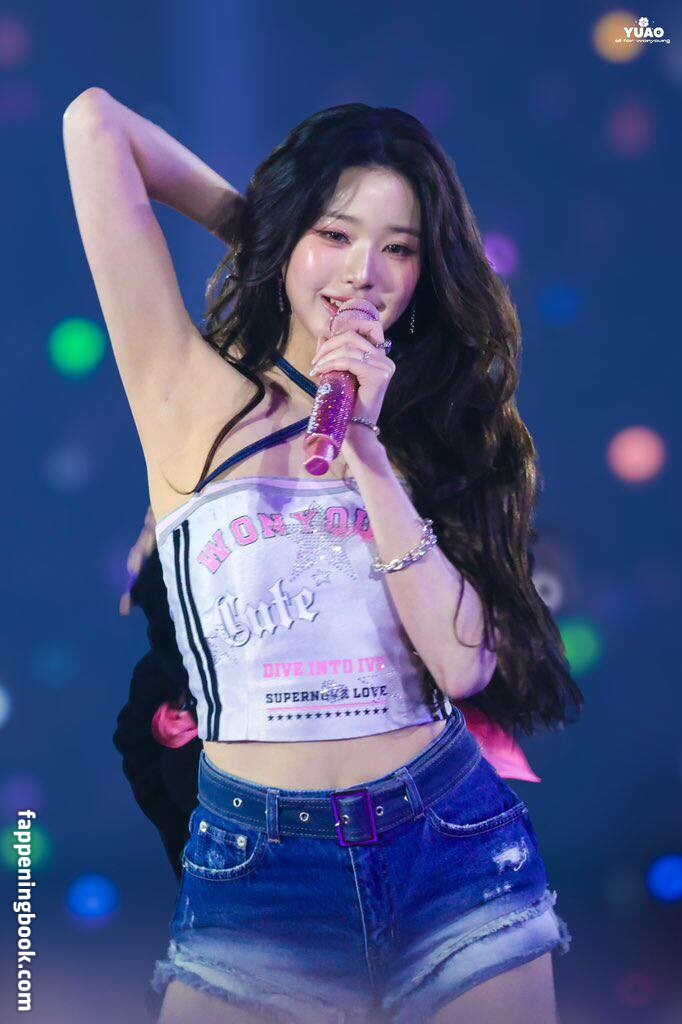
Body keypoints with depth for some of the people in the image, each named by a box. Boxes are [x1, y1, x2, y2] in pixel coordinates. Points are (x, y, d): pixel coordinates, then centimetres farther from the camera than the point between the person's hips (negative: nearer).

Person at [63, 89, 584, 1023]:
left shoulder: (439, 428, 9)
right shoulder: (200, 402, 0)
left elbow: (465, 664, -8)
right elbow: (95, 121, -4)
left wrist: (368, 456, -14)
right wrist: (255, 219, 9)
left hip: (457, 850, 2)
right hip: (257, 869, -2)